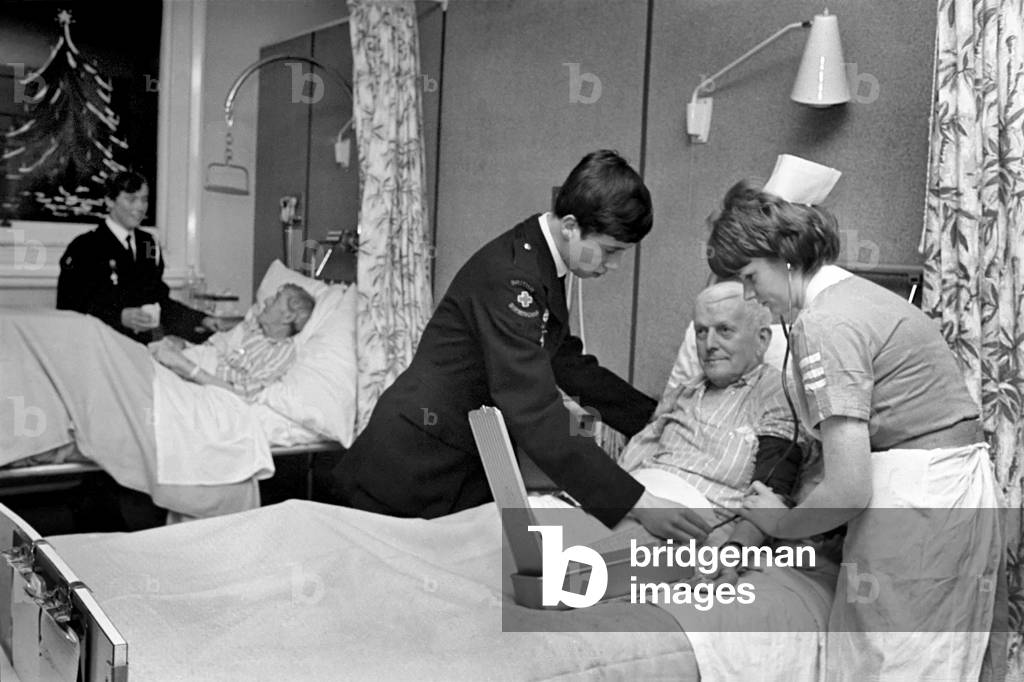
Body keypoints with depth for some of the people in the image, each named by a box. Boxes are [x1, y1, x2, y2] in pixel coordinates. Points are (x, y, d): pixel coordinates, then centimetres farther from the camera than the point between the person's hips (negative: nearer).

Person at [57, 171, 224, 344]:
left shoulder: (149, 245, 16)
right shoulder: (84, 247, -3)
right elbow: (69, 308, -10)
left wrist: (201, 319, 9)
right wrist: (120, 317, -23)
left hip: (143, 346, 6)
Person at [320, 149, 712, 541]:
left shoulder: (540, 262, 4)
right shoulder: (509, 276, -27)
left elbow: (566, 362, 14)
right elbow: (535, 413, -34)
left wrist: (656, 419, 7)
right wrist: (636, 504, -36)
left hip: (467, 472, 9)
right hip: (414, 476, -9)